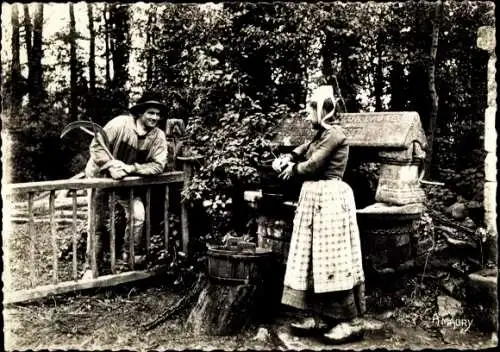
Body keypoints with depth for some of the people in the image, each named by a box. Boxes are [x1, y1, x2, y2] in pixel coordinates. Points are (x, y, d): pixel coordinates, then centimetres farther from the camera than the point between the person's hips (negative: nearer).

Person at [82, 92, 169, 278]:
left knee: (138, 214, -14)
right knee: (97, 222, 2)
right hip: (101, 174, -3)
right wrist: (111, 166, -37)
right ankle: (91, 267, 17)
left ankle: (130, 254, 9)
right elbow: (96, 145, -24)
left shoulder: (158, 136, -15)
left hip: (127, 180, 3)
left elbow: (158, 165, -19)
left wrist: (132, 168, -32)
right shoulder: (121, 123, -25)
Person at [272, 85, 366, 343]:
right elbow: (304, 150, 26)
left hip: (329, 199, -10)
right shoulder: (322, 135, 16)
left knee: (332, 259, -7)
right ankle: (318, 317, 18)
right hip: (314, 198, 10)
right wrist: (288, 158, 5)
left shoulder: (334, 134, -13)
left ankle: (350, 322, 1)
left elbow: (313, 165, -17)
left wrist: (292, 170, 1)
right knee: (314, 258, 10)